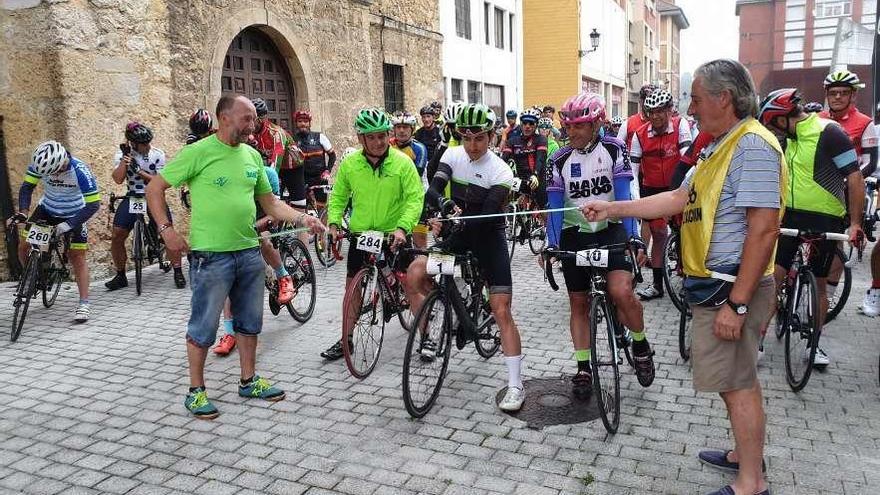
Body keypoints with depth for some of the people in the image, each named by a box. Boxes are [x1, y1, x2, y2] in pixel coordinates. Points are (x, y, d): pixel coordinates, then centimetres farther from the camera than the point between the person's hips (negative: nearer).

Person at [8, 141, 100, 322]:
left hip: (74, 215, -4)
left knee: (77, 257, -7)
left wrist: (69, 224, -37)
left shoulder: (80, 171, -32)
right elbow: (27, 186, -11)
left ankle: (84, 304, -4)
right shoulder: (40, 164, -21)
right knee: (24, 244, -6)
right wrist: (22, 213, -26)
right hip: (47, 209, 4)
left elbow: (93, 204, -31)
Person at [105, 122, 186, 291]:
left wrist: (140, 171, -20)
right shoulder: (123, 153, -3)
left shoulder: (158, 154, -6)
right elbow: (118, 179, -16)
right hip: (132, 197, 2)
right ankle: (120, 276, 11)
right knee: (116, 237, -5)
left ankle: (178, 272, -7)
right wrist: (125, 157, -23)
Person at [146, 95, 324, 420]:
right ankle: (196, 391, 21)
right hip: (211, 255, -6)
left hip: (249, 252, 6)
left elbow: (270, 203, 12)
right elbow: (155, 188, -4)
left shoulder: (252, 156, 8)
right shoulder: (197, 152, -10)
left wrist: (302, 219, -1)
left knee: (250, 322, 16)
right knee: (203, 327, 5)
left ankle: (249, 381, 31)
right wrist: (166, 228, -12)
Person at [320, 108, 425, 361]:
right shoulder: (349, 164, -3)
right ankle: (346, 340, 23)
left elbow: (415, 197, -14)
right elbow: (338, 196, 7)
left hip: (394, 233, -2)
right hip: (359, 233, 3)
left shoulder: (402, 162, -11)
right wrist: (334, 222, -8)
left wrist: (402, 227, -27)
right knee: (353, 284, 9)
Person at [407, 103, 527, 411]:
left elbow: (487, 216, -25)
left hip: (488, 237, -4)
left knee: (501, 311, -9)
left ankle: (515, 385, 0)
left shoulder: (500, 172, -17)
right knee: (413, 275, -16)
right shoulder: (453, 155, -5)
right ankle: (426, 338, 5)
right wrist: (444, 203, -39)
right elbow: (432, 192, -17)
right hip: (457, 234, 4)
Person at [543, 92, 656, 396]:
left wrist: (634, 237, -23)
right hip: (575, 235, 3)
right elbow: (555, 207, -4)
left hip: (611, 230, -2)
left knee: (621, 292, -22)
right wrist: (552, 245, -16)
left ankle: (641, 345, 6)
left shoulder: (613, 150, -7)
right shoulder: (559, 160, -2)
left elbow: (624, 197, -12)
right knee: (579, 303, 7)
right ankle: (583, 368, 21)